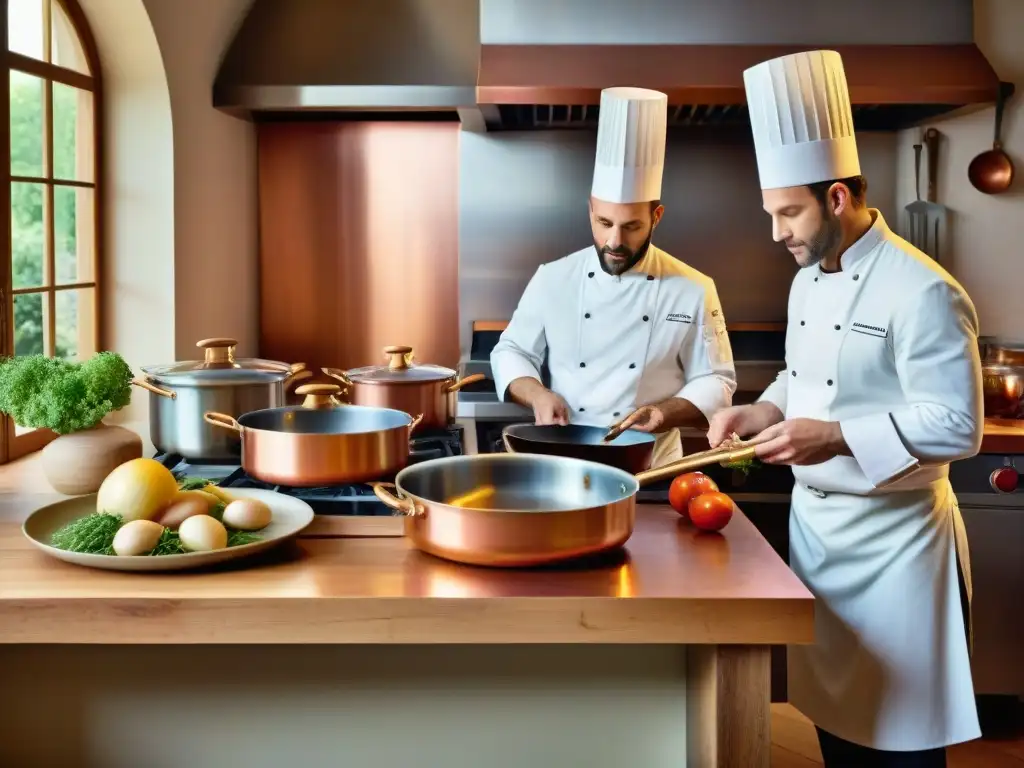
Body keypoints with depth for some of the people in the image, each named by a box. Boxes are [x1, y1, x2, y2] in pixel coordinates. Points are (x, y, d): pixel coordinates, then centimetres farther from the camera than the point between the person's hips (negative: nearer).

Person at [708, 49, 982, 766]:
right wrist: (761, 413, 1)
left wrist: (837, 438, -29)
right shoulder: (809, 279, 7)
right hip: (814, 520, 8)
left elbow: (956, 427, -22)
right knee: (832, 710, 20)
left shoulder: (922, 291, -20)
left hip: (893, 539, -8)